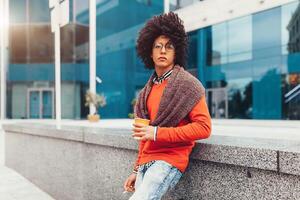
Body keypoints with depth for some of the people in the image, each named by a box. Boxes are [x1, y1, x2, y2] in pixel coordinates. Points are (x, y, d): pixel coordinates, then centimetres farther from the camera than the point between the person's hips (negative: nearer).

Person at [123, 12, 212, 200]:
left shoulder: (186, 83, -4)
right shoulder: (149, 88, 14)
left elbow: (204, 127, -13)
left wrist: (157, 133, -17)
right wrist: (137, 170, 18)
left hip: (170, 159, -6)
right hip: (146, 162, 6)